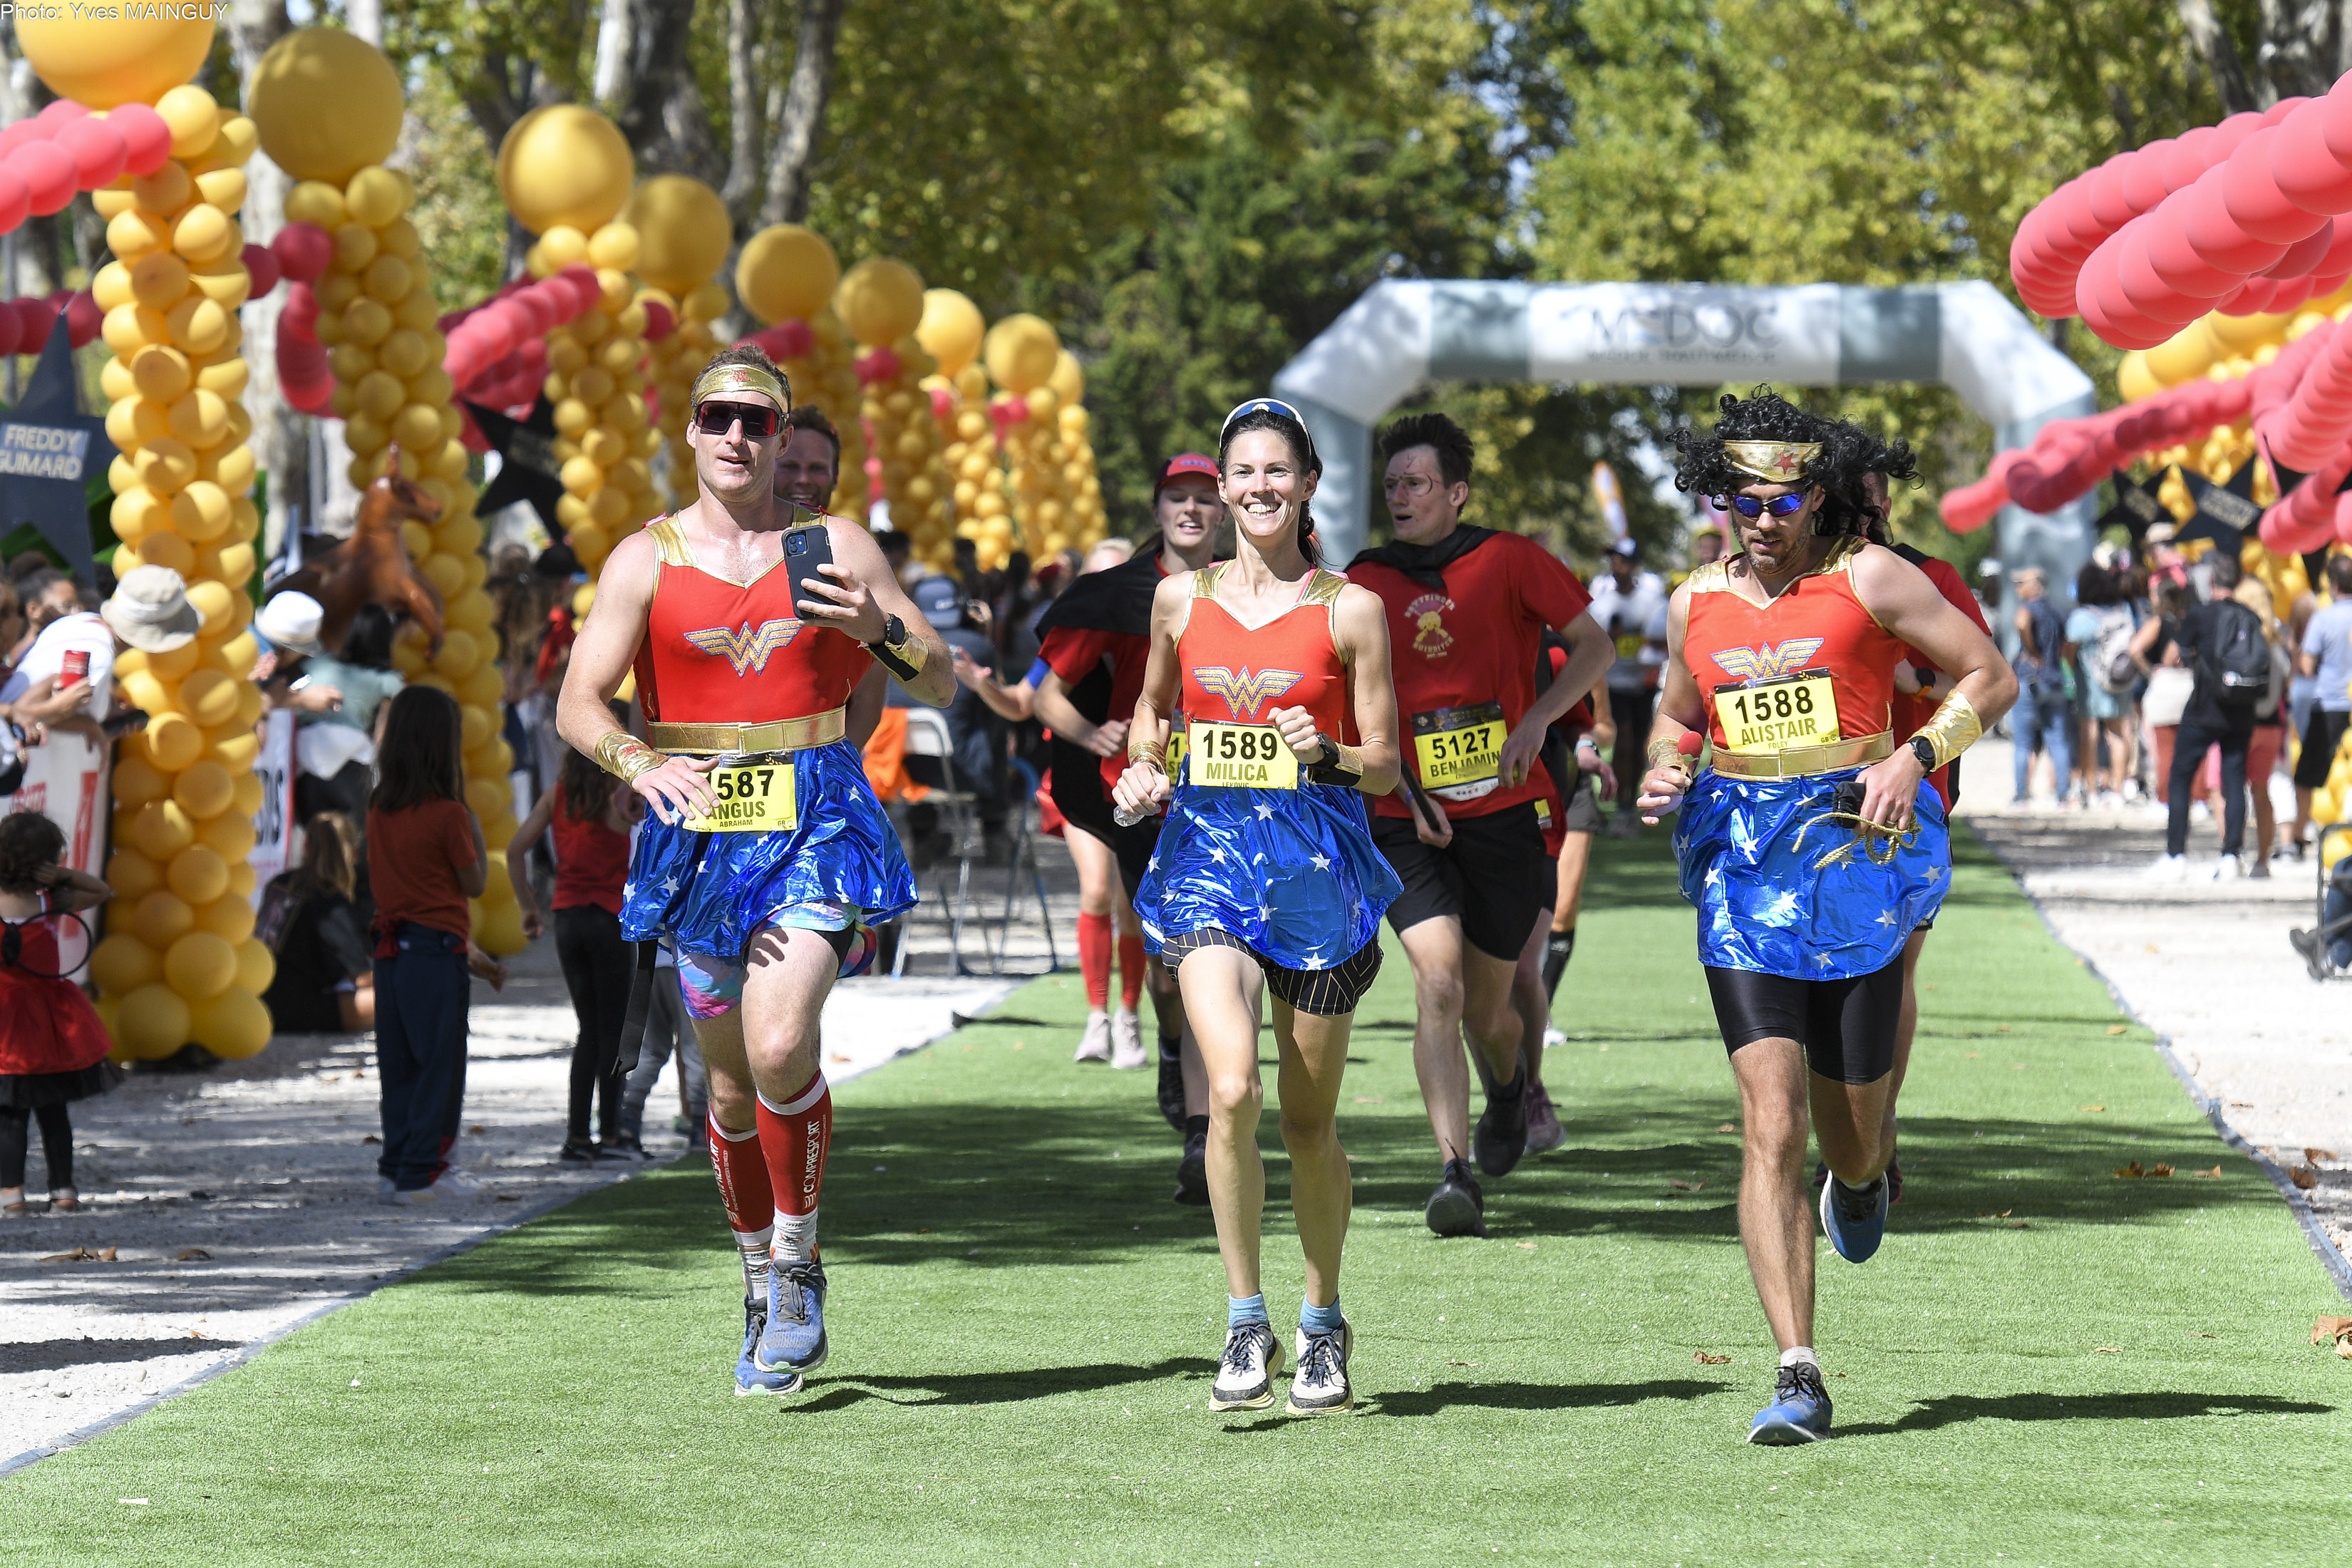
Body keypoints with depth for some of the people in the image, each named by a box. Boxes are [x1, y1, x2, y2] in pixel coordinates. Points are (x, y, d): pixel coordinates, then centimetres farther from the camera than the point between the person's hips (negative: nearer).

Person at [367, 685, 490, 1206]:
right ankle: (421, 1173, -2)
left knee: (398, 1064, 11)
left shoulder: (378, 810, 5)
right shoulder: (448, 815, -12)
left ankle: (396, 1166, 12)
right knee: (440, 1065, 0)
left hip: (390, 945, 6)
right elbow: (475, 883, -4)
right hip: (437, 948, -6)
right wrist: (476, 833, 11)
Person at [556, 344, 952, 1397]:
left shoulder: (836, 549, 5)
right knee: (731, 1081, 9)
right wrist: (642, 764, -26)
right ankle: (763, 1287, 29)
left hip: (817, 824, -2)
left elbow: (943, 686, 7)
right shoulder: (646, 560, 3)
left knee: (779, 1042, -23)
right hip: (701, 828, 2)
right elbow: (579, 704, -5)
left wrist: (878, 629, -13)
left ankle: (798, 1261, -4)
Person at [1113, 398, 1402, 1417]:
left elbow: (1385, 766, 2)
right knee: (1231, 1088, -20)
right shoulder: (1180, 599, 7)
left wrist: (1328, 756, -18)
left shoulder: (1349, 610, 0)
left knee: (1309, 1122, 6)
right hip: (1207, 849, 1)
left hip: (1315, 862, -1)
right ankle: (1245, 1325, -8)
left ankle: (1322, 1322, 28)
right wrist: (1142, 773, 4)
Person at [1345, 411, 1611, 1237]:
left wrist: (1538, 719, -11)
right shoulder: (1362, 586, 5)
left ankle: (1507, 1090, 46)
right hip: (1409, 821, 0)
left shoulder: (1510, 561, 0)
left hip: (1505, 814, 0)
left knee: (1487, 1007, 9)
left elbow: (1594, 646, 4)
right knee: (1438, 981, -20)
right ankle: (1455, 1171, -22)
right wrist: (1402, 786, -3)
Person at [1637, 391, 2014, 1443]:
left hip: (1855, 854, -2)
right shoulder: (1697, 604, 9)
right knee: (1773, 1127, -12)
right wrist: (1664, 771, 3)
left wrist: (1915, 755, -15)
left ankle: (1863, 1178, 50)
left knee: (1849, 1128, 8)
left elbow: (1992, 678, 0)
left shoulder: (1869, 578, -2)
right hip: (1743, 870, 2)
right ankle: (1798, 1376, -14)